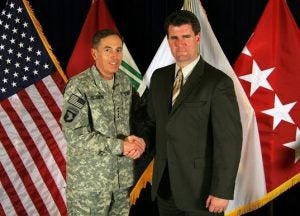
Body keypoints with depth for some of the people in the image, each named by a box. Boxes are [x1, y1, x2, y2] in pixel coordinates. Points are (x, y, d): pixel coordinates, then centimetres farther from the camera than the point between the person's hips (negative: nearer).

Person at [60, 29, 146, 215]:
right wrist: (119, 145, -18)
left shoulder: (125, 82, 5)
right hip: (89, 179, -6)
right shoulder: (79, 86, -14)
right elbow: (74, 135, -20)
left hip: (122, 176, 6)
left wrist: (138, 140, -9)